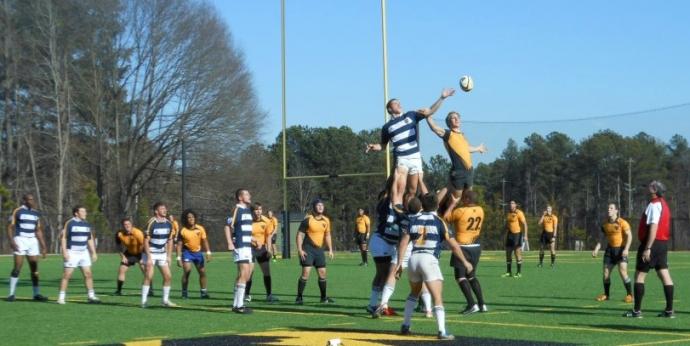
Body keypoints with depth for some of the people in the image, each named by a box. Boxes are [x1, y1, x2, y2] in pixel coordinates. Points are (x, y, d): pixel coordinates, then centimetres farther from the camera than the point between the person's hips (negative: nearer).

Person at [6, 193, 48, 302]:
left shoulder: (36, 213, 13)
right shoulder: (17, 211, -3)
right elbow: (10, 227, -6)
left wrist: (43, 246, 14)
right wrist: (11, 241, -19)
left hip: (33, 241, 5)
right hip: (20, 240, -5)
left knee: (35, 268, 3)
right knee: (17, 267, -7)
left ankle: (36, 294, 7)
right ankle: (12, 293, 0)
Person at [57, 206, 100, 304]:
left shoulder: (87, 224, 12)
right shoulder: (69, 223, -6)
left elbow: (90, 239, 18)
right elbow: (63, 237, -8)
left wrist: (93, 252, 13)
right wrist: (64, 252, -15)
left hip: (84, 252, 6)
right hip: (72, 252, -6)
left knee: (88, 274, 3)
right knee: (67, 275, -7)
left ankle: (91, 296, 9)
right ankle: (61, 297, -3)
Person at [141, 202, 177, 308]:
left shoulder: (168, 223, 3)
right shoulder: (151, 223, -15)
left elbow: (170, 240, 11)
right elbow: (146, 241, -15)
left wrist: (169, 256, 6)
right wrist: (149, 257, -18)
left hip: (162, 253, 6)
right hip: (151, 253, -6)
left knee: (168, 276, 1)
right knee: (149, 276, -12)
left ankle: (165, 300, 12)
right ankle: (144, 301, -5)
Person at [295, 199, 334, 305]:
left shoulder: (326, 220, 8)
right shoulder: (308, 220, -9)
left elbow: (327, 235, 19)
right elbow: (300, 235, -9)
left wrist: (330, 250, 12)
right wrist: (300, 250, -16)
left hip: (319, 249, 6)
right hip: (308, 249, -6)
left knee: (322, 273, 9)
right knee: (306, 273, -13)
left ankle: (323, 297, 23)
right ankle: (299, 297, -8)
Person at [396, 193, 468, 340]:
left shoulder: (414, 221, 14)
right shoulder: (439, 222, 4)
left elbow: (404, 242, 5)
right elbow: (453, 245, 2)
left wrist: (399, 262, 7)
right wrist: (465, 262, 12)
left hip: (414, 258, 4)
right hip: (429, 259, -4)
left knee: (414, 293, 27)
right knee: (438, 298, -6)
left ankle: (405, 326, 28)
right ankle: (442, 331, -21)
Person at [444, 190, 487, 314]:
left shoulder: (460, 211, -16)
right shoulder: (480, 211, 1)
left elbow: (445, 218, -3)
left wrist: (453, 204, 4)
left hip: (462, 247, -6)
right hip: (476, 247, 6)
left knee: (460, 276, -1)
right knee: (471, 276, 18)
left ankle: (472, 304, -13)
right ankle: (482, 304, 14)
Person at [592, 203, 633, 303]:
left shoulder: (622, 223, -12)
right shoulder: (605, 224, 6)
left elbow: (629, 236, -14)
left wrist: (626, 249, -25)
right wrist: (596, 249, 4)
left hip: (621, 249, -6)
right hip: (610, 249, 6)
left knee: (623, 272, -15)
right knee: (606, 273, 4)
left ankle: (630, 295, -4)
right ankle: (606, 294, 20)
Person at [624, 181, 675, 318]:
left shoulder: (654, 204, -14)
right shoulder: (663, 204, 17)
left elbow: (653, 227, -22)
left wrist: (647, 248, -25)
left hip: (652, 243, -9)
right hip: (663, 244, 9)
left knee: (639, 275, -2)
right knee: (665, 276, 5)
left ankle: (637, 310, -2)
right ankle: (669, 310, 4)